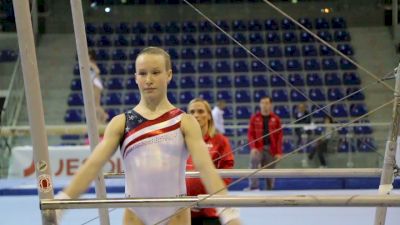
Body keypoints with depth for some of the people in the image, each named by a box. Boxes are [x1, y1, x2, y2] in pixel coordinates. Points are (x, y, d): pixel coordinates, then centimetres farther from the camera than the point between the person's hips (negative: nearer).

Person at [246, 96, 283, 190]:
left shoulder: (275, 118, 4)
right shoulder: (254, 117, 4)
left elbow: (279, 136, 3)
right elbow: (250, 134, 0)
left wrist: (279, 152, -4)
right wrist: (253, 147, -14)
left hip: (271, 148, 1)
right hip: (258, 147, -1)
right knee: (253, 165, -23)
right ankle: (253, 187, -23)